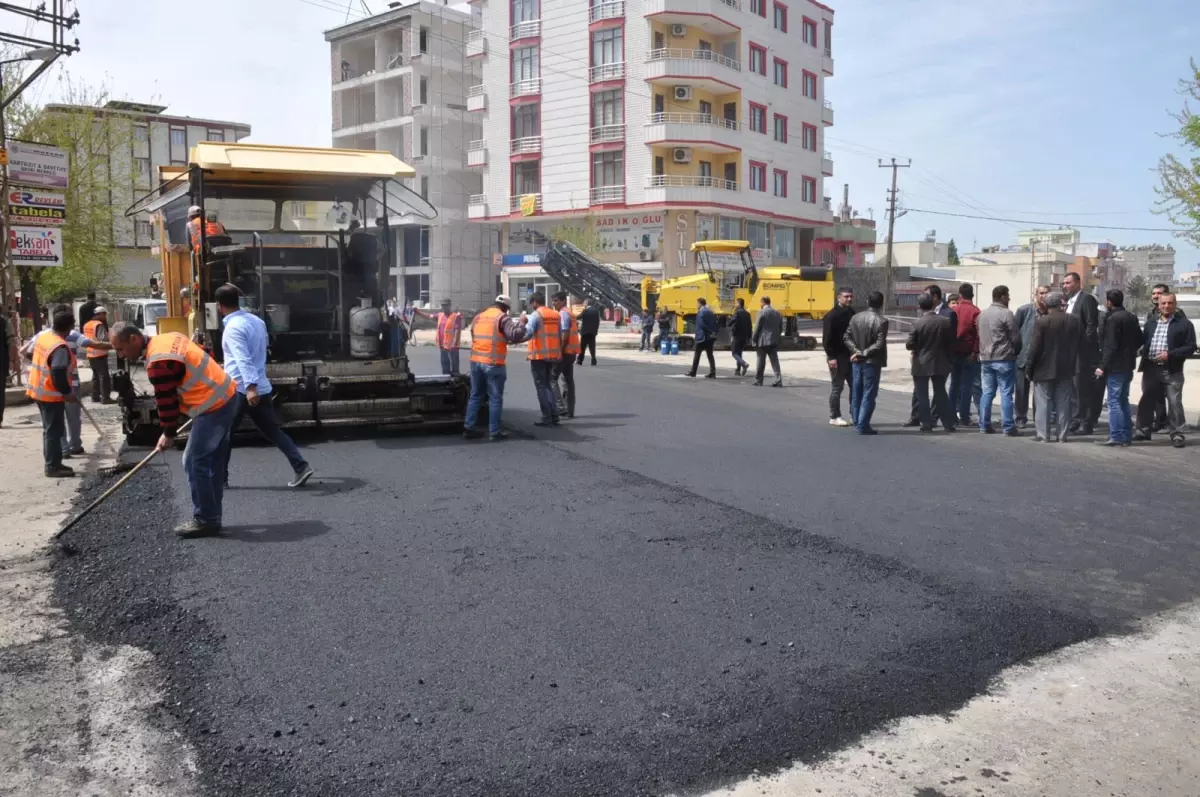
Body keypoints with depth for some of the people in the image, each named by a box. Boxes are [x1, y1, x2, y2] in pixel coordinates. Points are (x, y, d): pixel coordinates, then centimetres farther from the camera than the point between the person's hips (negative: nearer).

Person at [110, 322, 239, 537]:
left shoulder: (158, 363, -19)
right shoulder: (168, 338, 11)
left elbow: (167, 401, -13)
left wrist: (168, 434, 1)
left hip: (213, 406, -10)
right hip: (226, 395, 10)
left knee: (194, 463, -4)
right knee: (213, 463, 14)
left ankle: (204, 521, 3)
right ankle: (211, 517, 21)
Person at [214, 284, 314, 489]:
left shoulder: (232, 328, -15)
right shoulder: (256, 321, 10)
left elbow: (243, 360, -26)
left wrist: (250, 387, -34)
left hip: (240, 389, -8)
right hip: (261, 387, 8)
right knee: (272, 431, 9)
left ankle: (219, 478, 16)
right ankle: (301, 466, -1)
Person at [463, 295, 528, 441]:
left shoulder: (478, 317, 14)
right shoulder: (503, 318, -7)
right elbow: (515, 336, -19)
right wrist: (521, 323, -2)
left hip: (476, 361, 6)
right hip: (493, 364, -6)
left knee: (475, 395, 16)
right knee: (495, 398, 1)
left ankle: (469, 427, 15)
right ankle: (494, 432, 2)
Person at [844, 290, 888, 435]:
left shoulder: (856, 317, 2)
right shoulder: (881, 321, -13)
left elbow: (847, 338, 0)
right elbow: (879, 344, -18)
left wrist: (856, 351, -5)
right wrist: (864, 353, -11)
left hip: (856, 361, 5)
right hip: (872, 362, -5)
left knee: (856, 392, 16)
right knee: (869, 394, 0)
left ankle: (856, 420, 24)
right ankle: (863, 425, -3)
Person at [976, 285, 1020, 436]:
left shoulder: (982, 314, 10)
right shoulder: (1006, 314, -11)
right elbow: (1016, 338, -9)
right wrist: (1015, 351, 9)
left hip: (985, 359, 6)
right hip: (1004, 359, -6)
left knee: (987, 392, 10)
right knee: (1006, 393, -4)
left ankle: (984, 425, 11)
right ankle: (1008, 428, -3)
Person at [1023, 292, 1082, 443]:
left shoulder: (1041, 322, -14)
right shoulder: (1075, 321, 0)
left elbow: (1035, 347, -12)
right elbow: (1080, 344, 8)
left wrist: (1029, 368, -4)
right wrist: (1074, 366, 18)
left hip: (1045, 369, -4)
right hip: (1066, 369, 4)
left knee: (1043, 403, 2)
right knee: (1063, 403, 9)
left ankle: (1043, 435, 3)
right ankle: (1062, 435, 12)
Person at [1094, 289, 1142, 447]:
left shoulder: (1113, 319, -15)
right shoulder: (1132, 318, 11)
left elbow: (1110, 346, -19)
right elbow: (1139, 340, 17)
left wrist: (1103, 366, -17)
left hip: (1115, 367, -9)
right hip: (1128, 365, 9)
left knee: (1114, 401, -6)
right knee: (1123, 400, 15)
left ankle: (1116, 436, -7)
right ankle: (1126, 436, 18)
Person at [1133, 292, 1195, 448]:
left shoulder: (1184, 324, -1)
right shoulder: (1150, 323, 14)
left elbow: (1191, 347, -6)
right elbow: (1141, 341, 14)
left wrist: (1170, 354, -16)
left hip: (1172, 371, -4)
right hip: (1151, 369, 4)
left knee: (1175, 403, -3)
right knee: (1146, 401, 11)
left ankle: (1176, 434, 5)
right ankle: (1144, 431, 22)